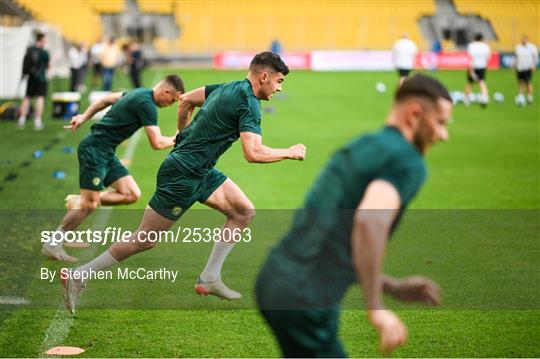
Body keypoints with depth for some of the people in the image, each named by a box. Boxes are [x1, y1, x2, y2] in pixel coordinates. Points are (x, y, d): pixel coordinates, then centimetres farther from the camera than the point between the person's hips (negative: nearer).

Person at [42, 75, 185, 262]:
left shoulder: (140, 94, 11)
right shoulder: (147, 104, -18)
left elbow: (107, 99, 22)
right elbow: (157, 143, -18)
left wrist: (84, 117, 24)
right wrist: (176, 140, 1)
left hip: (106, 153, 10)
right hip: (94, 149, -10)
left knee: (132, 194, 0)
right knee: (90, 205, -8)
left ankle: (79, 201, 9)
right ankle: (53, 244, 4)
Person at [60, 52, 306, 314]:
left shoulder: (228, 88, 9)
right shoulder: (249, 103, -18)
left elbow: (186, 99, 21)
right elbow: (253, 153, -26)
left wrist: (184, 134, 30)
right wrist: (289, 153, -12)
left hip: (201, 171, 10)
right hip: (182, 176, -10)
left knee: (244, 211, 8)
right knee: (145, 240, -3)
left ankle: (209, 279, 12)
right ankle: (77, 277, 5)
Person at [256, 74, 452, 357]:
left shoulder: (360, 147, 19)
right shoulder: (408, 162, -8)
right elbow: (369, 220, -29)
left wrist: (393, 287, 22)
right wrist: (376, 309, -23)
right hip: (307, 301, -9)